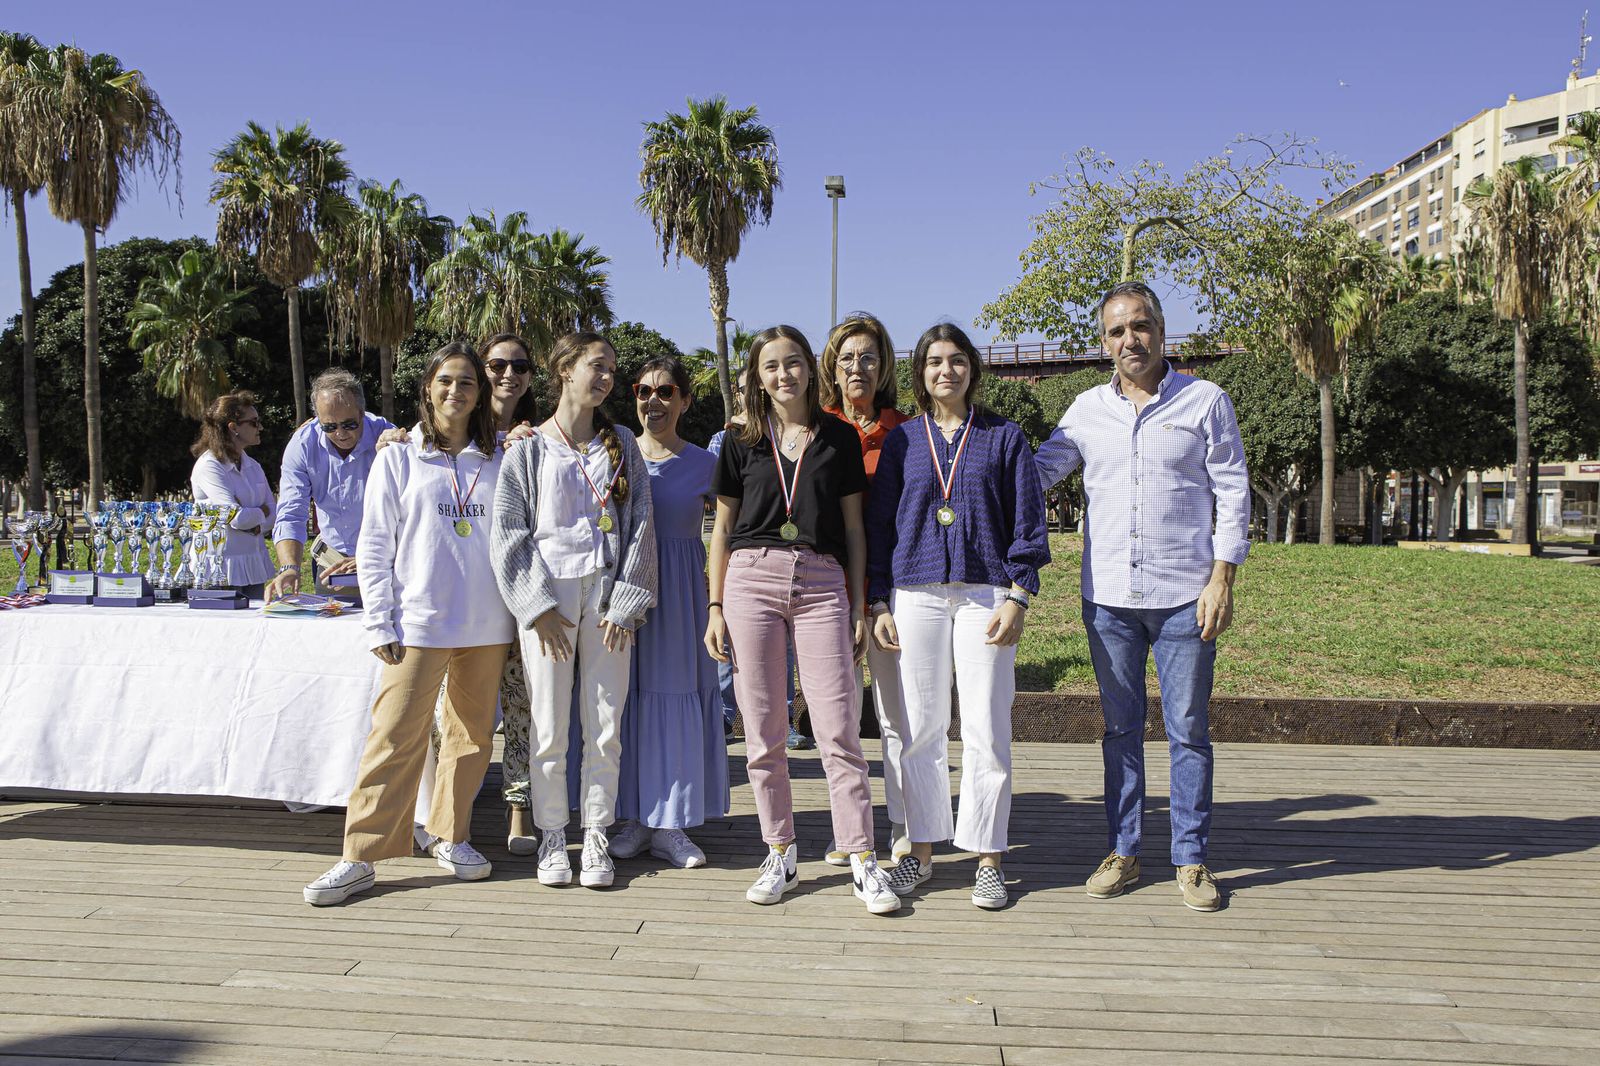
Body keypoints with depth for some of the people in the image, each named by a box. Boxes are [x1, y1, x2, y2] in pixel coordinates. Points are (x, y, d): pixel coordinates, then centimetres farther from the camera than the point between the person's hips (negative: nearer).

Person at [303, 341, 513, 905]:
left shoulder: (498, 462, 10)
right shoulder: (399, 459, 4)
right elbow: (374, 550, 2)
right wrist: (381, 624, -6)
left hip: (486, 625, 3)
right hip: (420, 622, -3)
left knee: (473, 735, 9)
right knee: (395, 736, -6)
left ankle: (450, 836, 25)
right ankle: (360, 857, 2)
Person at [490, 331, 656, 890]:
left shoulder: (621, 445, 11)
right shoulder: (529, 449, 5)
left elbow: (639, 525, 6)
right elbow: (508, 534, 1)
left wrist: (626, 604, -3)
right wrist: (536, 606, -8)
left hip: (607, 592, 2)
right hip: (547, 593, -1)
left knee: (606, 728, 2)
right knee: (548, 728, 2)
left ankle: (595, 838, 14)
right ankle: (551, 838, 16)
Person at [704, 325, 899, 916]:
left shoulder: (839, 438, 9)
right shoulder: (742, 444, 11)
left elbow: (853, 528, 10)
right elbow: (722, 530, 13)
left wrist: (860, 607, 5)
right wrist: (716, 609, 7)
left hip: (822, 583, -1)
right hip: (751, 580, 1)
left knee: (838, 728, -6)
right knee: (762, 731, 4)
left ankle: (863, 861, 2)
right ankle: (781, 855, 17)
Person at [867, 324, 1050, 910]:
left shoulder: (1004, 437, 8)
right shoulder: (902, 441, 11)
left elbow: (1028, 520, 4)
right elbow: (879, 524, 12)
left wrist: (1017, 597, -5)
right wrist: (879, 603, 5)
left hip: (984, 593, -1)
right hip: (916, 593, 2)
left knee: (986, 729, -1)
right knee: (920, 728, 4)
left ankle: (988, 857, 10)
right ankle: (921, 848, 17)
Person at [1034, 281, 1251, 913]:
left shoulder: (1205, 402, 2)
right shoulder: (1087, 409, 10)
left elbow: (1232, 493, -1)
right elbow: (1038, 471, 14)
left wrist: (1222, 579, -8)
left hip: (1184, 596, -3)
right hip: (1108, 595, 3)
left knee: (1188, 731, 4)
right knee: (1120, 729, 10)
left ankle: (1192, 859, 15)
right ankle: (1123, 850, 21)